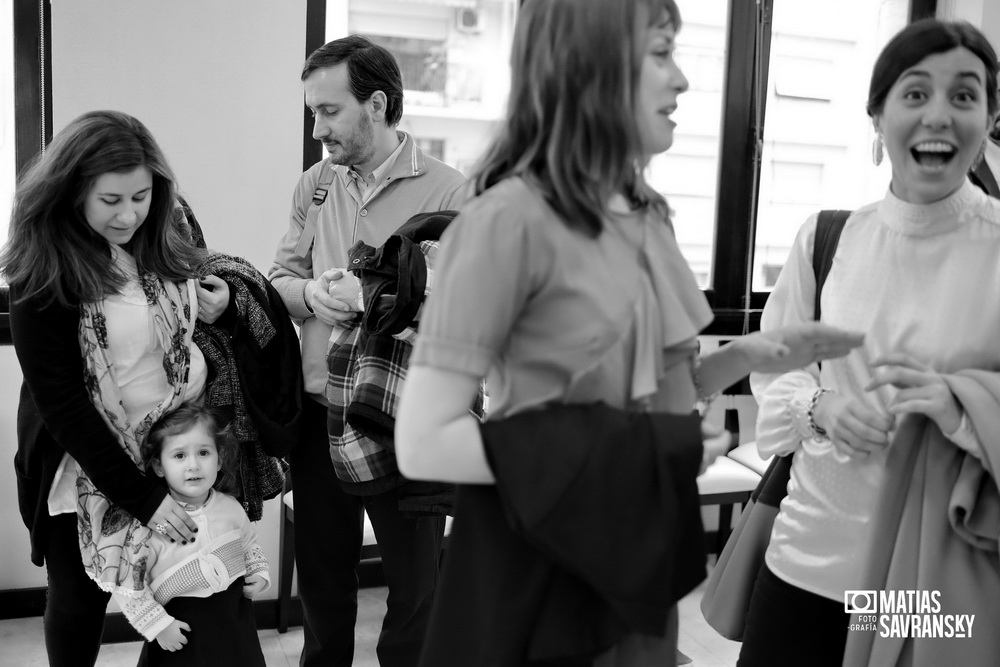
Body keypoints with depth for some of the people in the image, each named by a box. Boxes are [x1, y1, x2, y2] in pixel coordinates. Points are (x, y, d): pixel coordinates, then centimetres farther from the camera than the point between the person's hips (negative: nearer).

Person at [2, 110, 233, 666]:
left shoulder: (165, 230, -4)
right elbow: (62, 402, -18)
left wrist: (223, 301, -9)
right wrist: (140, 495, -20)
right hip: (88, 468, -4)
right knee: (80, 599, 13)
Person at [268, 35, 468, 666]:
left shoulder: (449, 192, -11)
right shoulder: (315, 185, 7)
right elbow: (278, 279, 10)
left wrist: (378, 297, -24)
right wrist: (311, 293, -11)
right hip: (318, 416, 5)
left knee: (415, 583, 12)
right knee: (320, 575, 21)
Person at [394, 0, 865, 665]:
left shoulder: (647, 216, 4)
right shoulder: (511, 218, -20)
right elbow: (423, 444, -22)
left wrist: (744, 356, -5)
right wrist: (636, 454, -22)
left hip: (645, 559, 7)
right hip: (544, 575, -7)